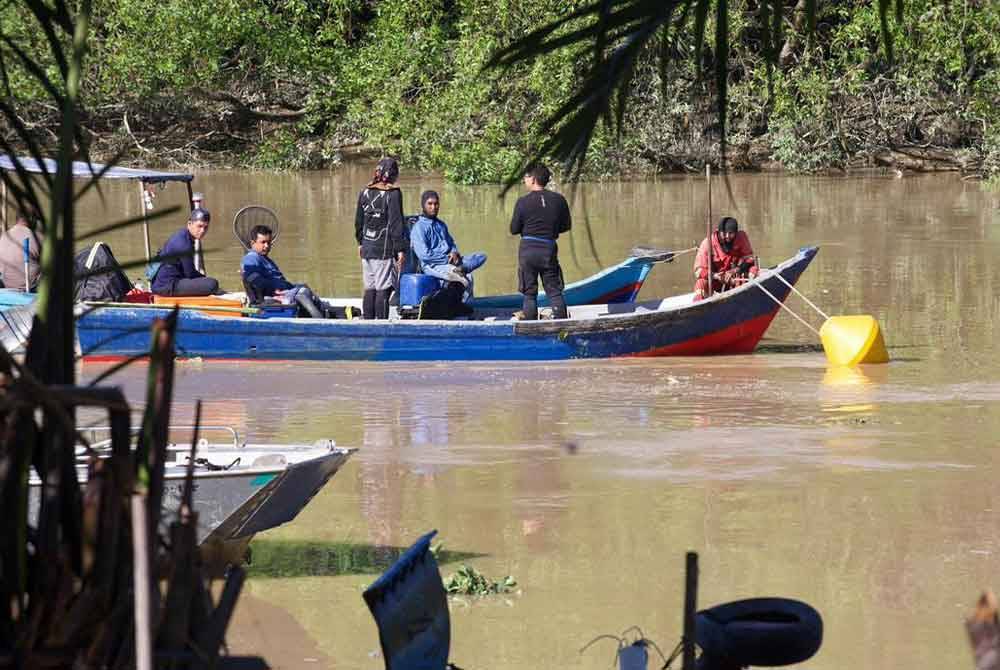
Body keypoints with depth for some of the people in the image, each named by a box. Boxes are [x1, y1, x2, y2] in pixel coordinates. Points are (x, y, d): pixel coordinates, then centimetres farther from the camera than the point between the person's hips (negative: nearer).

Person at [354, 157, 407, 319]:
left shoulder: (365, 193, 8)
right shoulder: (393, 194, -10)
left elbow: (359, 221, 16)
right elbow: (396, 223, -12)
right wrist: (400, 249, -9)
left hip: (367, 249, 6)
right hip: (386, 249, -6)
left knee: (370, 289, 12)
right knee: (383, 290, -5)